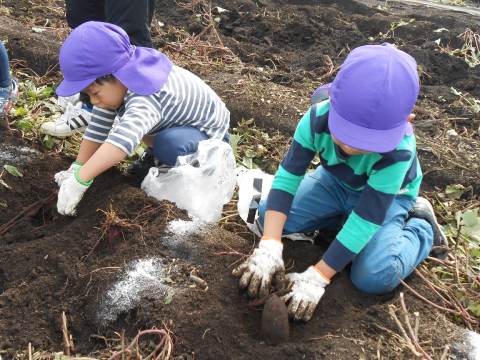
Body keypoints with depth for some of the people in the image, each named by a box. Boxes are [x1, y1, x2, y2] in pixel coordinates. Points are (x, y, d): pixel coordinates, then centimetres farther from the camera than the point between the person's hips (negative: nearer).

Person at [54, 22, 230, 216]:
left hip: (209, 133, -9)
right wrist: (76, 168, -5)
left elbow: (122, 140, -56)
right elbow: (97, 128, -3)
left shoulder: (145, 98, -40)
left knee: (170, 145, -37)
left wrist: (80, 179, -60)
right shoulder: (115, 86, -10)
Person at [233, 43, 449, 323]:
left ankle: (420, 226, 3)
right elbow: (287, 179, -29)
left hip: (390, 196, -4)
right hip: (335, 182, 4)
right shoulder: (318, 118, -31)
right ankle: (346, 216, 3)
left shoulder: (397, 150, -38)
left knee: (375, 277, -27)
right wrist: (269, 247, -40)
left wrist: (317, 277, -37)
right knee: (269, 215, -14)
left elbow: (367, 219, -36)